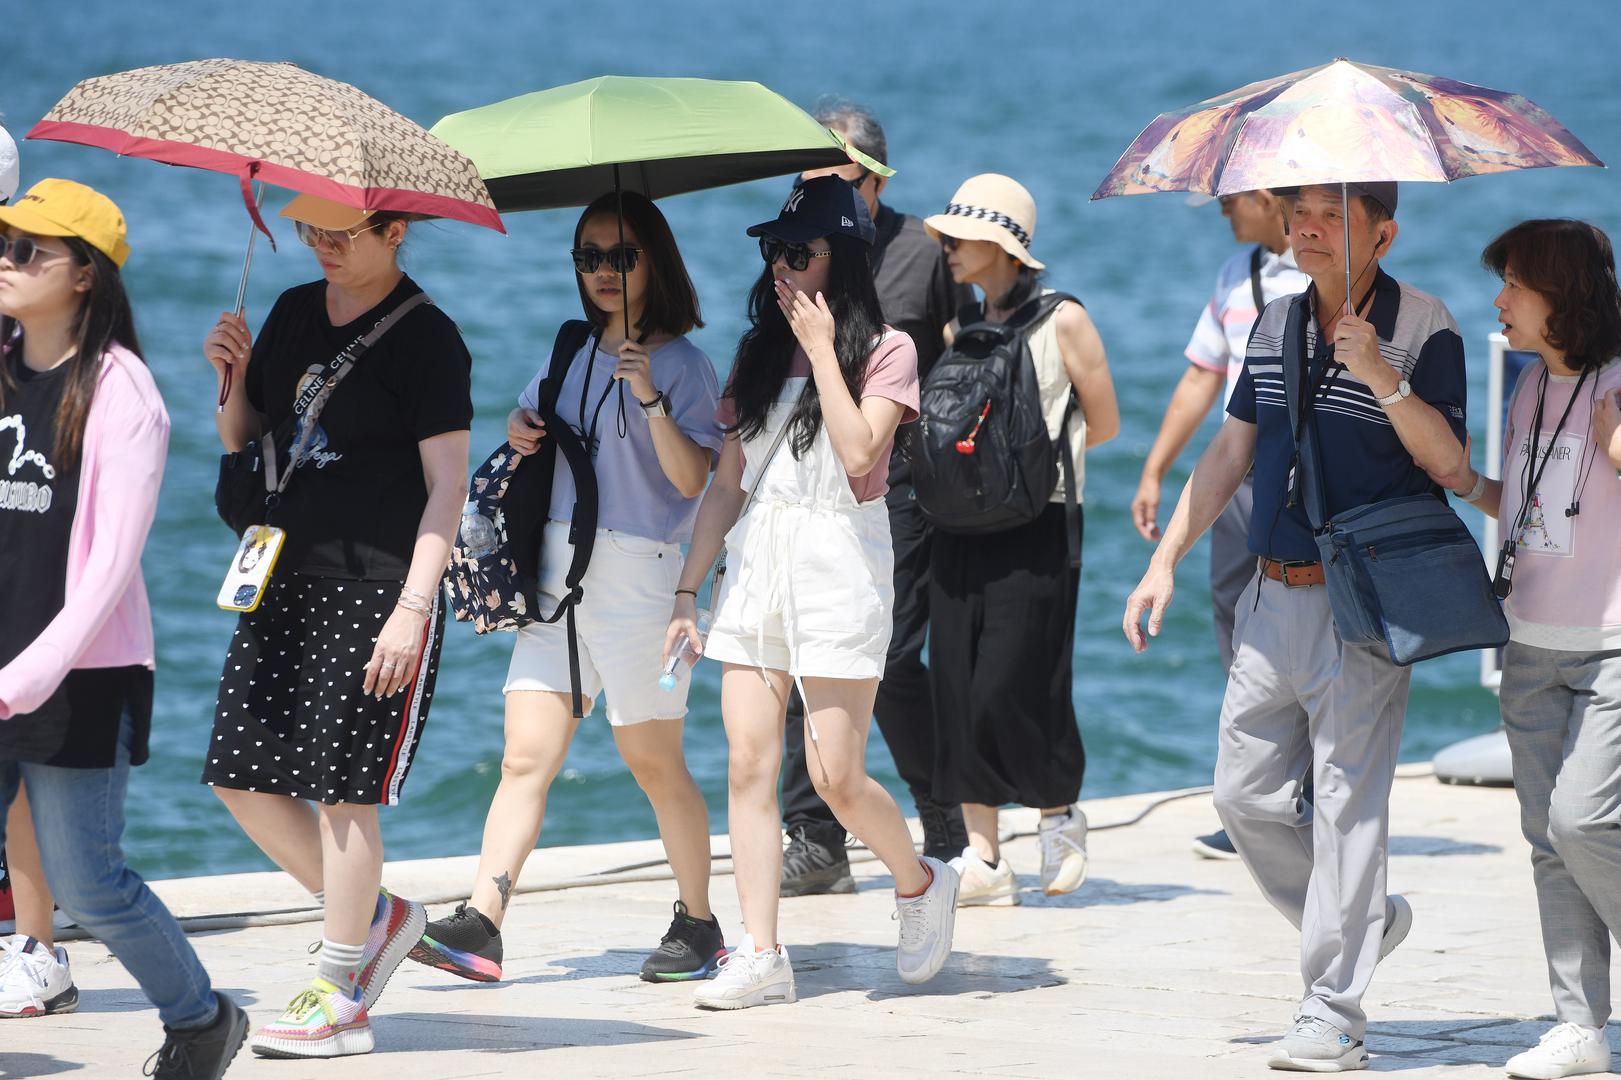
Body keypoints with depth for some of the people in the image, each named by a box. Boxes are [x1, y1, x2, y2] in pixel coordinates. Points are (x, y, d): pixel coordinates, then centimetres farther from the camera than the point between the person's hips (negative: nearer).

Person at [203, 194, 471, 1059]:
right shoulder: (293, 313, 12)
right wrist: (235, 377, -1)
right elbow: (240, 442, 20)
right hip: (285, 579, 8)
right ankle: (376, 917, 22)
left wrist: (412, 605, -19)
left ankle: (340, 1001, 2)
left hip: (376, 590, -8)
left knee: (341, 786, -6)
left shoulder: (426, 338, -9)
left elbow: (446, 483, -12)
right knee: (241, 776, 5)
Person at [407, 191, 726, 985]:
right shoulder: (573, 355, 15)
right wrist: (521, 429, 8)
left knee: (652, 761, 2)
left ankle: (698, 924, 16)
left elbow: (692, 478, -12)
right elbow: (535, 418, 31)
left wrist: (650, 399, -24)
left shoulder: (682, 363, -3)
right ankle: (480, 925, -13)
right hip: (557, 575, 5)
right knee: (526, 756, -5)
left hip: (639, 575, -5)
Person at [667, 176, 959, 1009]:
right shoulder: (760, 352, 14)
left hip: (840, 563, -5)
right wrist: (687, 590, 8)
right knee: (748, 766, -3)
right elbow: (726, 481, 14)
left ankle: (921, 882, 20)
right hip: (757, 563, 5)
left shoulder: (886, 350, -1)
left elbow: (858, 450, -18)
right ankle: (760, 955, -2)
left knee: (836, 776, -7)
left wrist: (820, 347, -12)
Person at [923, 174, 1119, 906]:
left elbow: (1103, 424, 1)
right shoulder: (960, 328, 13)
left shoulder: (1061, 322, -4)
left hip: (1036, 526, -6)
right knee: (958, 688, 0)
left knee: (1012, 687, -10)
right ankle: (982, 857, 5)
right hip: (963, 525, 6)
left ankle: (1059, 814, 16)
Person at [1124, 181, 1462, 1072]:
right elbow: (1232, 449, 17)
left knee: (1347, 800, -6)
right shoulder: (1274, 324, 10)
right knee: (1246, 796, 8)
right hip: (1273, 597, 7)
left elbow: (1449, 464, -14)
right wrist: (1165, 560, 13)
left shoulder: (1423, 328, -7)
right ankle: (1366, 921, 29)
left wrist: (1382, 377, -26)